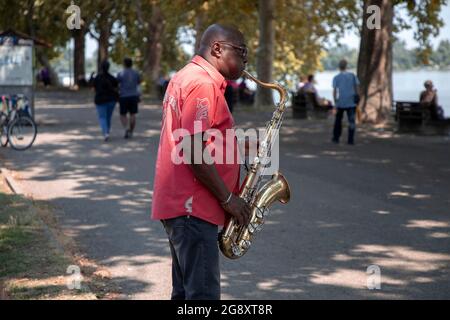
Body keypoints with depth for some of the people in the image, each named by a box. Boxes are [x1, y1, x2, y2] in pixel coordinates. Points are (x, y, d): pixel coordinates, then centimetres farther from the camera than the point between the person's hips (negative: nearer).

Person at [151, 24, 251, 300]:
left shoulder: (188, 77, 18)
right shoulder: (203, 83, -15)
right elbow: (193, 152, -21)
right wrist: (228, 198, -14)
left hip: (181, 203, 11)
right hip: (192, 207, -11)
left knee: (188, 291, 15)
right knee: (204, 293, -10)